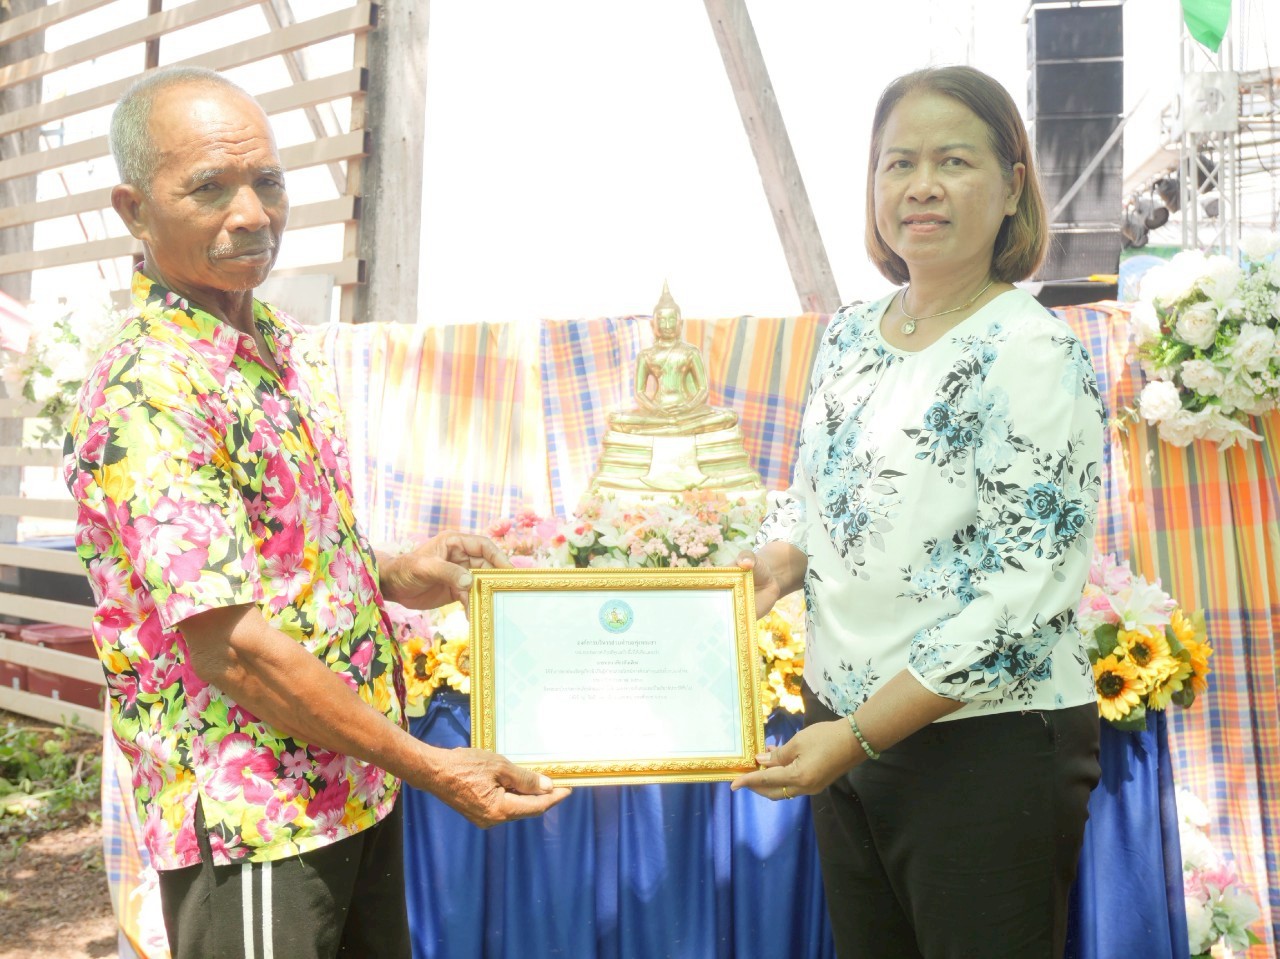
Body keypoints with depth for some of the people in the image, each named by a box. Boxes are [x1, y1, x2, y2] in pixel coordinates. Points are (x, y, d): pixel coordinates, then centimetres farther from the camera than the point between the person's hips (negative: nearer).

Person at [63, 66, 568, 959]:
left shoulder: (280, 342, 6)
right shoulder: (147, 392, -22)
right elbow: (229, 646, -24)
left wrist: (394, 576, 0)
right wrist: (432, 768, -18)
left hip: (357, 780, 9)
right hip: (254, 816, -8)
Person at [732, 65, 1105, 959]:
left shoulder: (1033, 352, -15)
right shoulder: (849, 335, 6)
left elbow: (1019, 594, -20)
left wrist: (860, 734, -19)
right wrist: (774, 565, -5)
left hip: (987, 744, -6)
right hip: (843, 727, 7)